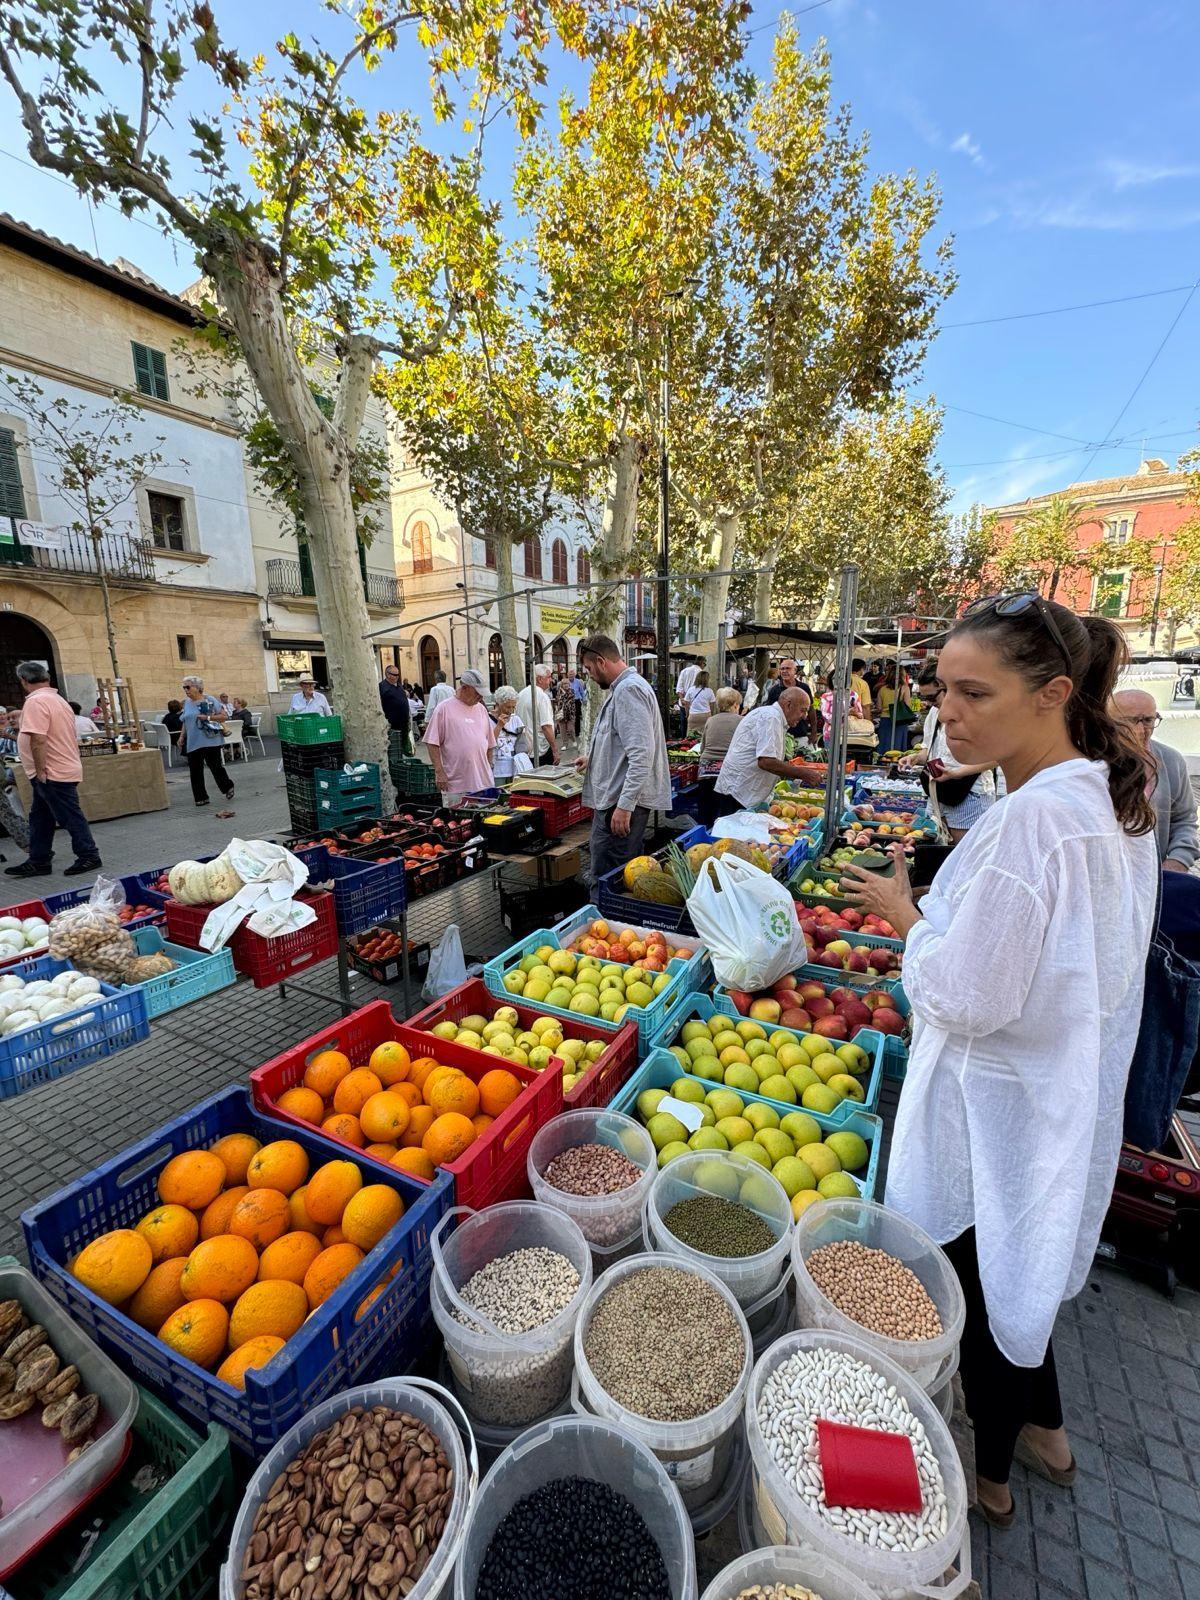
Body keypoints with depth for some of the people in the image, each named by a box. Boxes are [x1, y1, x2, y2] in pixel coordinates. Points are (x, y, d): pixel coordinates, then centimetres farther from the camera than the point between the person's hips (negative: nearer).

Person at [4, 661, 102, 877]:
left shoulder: (36, 701, -17)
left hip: (53, 774, -10)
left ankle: (89, 856, 7)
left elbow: (38, 740, -24)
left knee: (71, 817, -1)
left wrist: (40, 771, -19)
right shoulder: (57, 699, 15)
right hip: (63, 769, 10)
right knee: (39, 818, 15)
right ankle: (38, 862, 21)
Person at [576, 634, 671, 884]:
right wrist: (593, 757, 43)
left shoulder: (629, 690, -16)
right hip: (618, 798, 11)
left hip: (621, 801, -11)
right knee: (625, 871, 16)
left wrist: (624, 805, -27)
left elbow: (641, 755, -25)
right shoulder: (623, 687, 18)